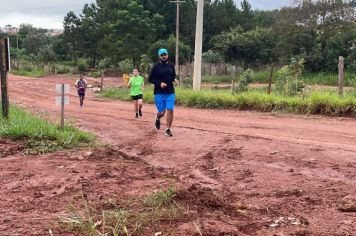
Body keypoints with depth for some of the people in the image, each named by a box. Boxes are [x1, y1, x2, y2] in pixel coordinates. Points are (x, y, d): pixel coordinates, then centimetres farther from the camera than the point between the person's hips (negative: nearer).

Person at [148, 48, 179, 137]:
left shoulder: (171, 66, 8)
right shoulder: (156, 67, -4)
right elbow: (150, 79, -3)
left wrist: (174, 79, -1)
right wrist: (159, 83, -16)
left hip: (170, 93, 3)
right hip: (159, 93, -3)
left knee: (170, 110, -6)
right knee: (162, 112, 1)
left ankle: (168, 129, 6)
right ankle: (157, 118, 38)